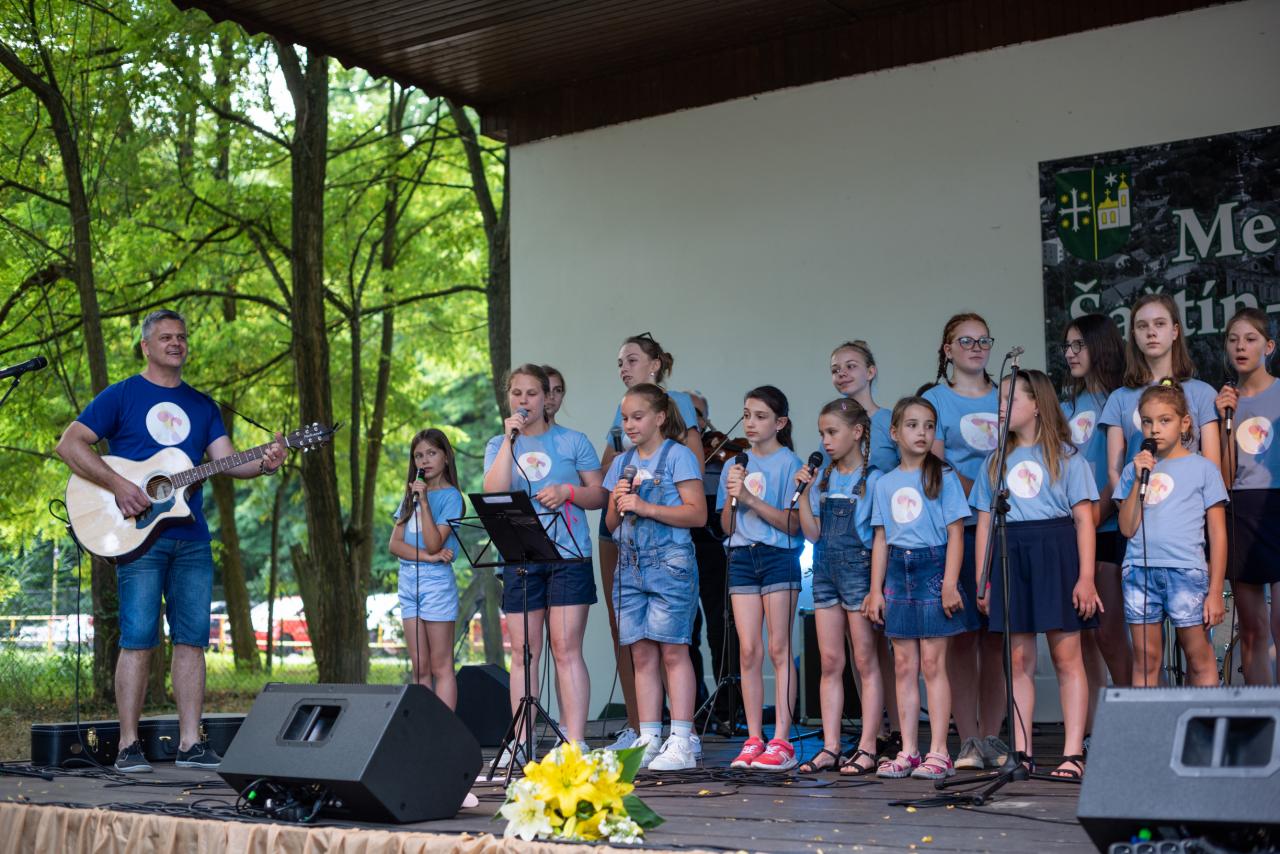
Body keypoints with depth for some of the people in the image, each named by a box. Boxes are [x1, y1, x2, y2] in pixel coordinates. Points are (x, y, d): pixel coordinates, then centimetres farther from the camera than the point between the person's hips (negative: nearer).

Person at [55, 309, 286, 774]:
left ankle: (190, 744, 7)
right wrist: (117, 485, -15)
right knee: (138, 639, -7)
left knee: (192, 638, 3)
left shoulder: (202, 405, 17)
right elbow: (69, 443, -4)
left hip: (192, 538, 5)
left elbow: (226, 460, 8)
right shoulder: (121, 396, 3)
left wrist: (262, 464, -14)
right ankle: (129, 746, -1)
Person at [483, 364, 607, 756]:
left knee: (566, 650, -7)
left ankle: (575, 743, -6)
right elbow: (493, 494, -6)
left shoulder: (572, 441, 7)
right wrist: (510, 440, -9)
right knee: (524, 653, 4)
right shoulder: (498, 446, 12)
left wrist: (567, 492, -11)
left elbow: (600, 495, 7)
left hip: (568, 557, -2)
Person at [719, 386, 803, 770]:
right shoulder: (736, 465, 13)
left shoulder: (789, 464, -2)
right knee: (748, 651, 2)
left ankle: (781, 741, -3)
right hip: (742, 558, 5)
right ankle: (753, 739, 6)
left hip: (779, 556, -4)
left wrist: (750, 497, -17)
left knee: (779, 649, -4)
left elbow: (791, 523, -9)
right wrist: (732, 496, -7)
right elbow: (727, 526, 12)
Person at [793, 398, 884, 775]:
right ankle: (830, 747, 8)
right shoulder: (823, 479, 13)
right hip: (825, 571, 6)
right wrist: (803, 492, -2)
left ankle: (867, 748, 2)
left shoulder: (872, 478, -4)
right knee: (830, 661, 5)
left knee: (865, 662, -1)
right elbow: (812, 533, 7)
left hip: (858, 569, -6)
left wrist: (876, 586, -14)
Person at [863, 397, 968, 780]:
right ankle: (908, 751, 10)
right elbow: (881, 540, 12)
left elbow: (955, 533, -5)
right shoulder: (885, 483, 11)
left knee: (932, 663, -5)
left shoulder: (944, 476, -1)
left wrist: (950, 583, -14)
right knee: (903, 665, 5)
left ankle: (938, 752, 0)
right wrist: (875, 590, 7)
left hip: (932, 567, -4)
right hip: (898, 572, 4)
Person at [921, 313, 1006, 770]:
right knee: (962, 633, -3)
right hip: (957, 527, -3)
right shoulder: (936, 399, 6)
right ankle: (968, 740, 1)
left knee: (996, 633, 3)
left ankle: (992, 737, 10)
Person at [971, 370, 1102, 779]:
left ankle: (1073, 754, 0)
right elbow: (985, 522, 13)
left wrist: (1086, 577, -10)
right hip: (1010, 556, 4)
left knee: (1066, 656, -2)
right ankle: (1021, 752, 8)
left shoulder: (1065, 455, 4)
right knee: (1018, 659, 4)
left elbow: (1084, 519, -1)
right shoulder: (996, 461, 15)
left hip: (1056, 553, -4)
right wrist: (982, 580, 6)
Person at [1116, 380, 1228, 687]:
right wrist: (1139, 479, -4)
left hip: (1186, 572, -2)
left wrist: (1215, 591, -2)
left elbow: (1217, 534, 3)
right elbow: (1127, 528, 2)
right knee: (1145, 660, 7)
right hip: (1140, 572, 3)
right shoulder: (1134, 470, 11)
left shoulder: (1203, 468, 4)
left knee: (1199, 659, 2)